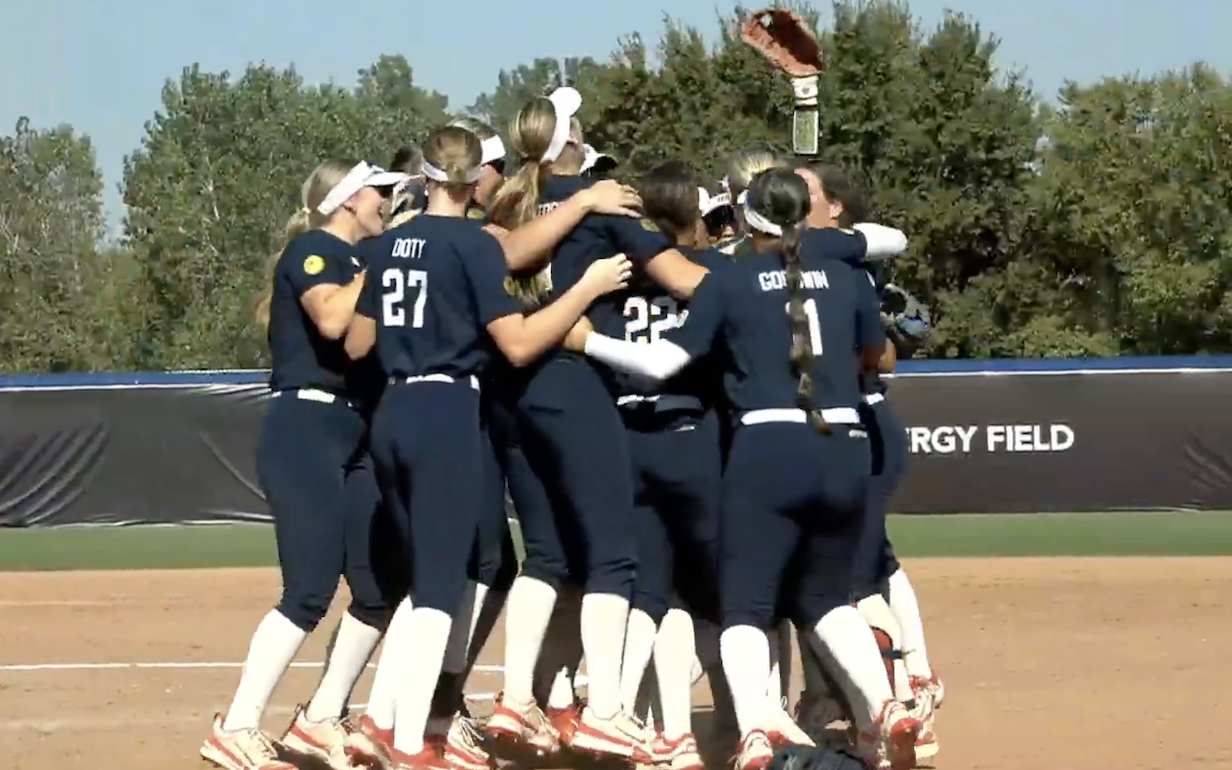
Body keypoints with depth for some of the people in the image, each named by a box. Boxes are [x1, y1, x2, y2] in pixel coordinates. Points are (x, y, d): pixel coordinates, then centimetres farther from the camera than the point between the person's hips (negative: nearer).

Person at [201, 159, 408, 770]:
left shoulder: (357, 261, 21)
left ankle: (322, 720, 16)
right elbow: (331, 318, -23)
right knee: (310, 592, -16)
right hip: (305, 430, -10)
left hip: (351, 433, 10)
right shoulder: (312, 249, -5)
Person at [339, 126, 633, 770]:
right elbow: (518, 344, -12)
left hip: (392, 414, 7)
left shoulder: (390, 244, 12)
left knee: (423, 575, 18)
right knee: (441, 580, -5)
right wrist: (589, 287, -5)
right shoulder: (472, 243, -7)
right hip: (446, 414, -7)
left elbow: (357, 344, 18)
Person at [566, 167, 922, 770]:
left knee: (745, 603, -1)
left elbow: (663, 361, -1)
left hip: (769, 449, -4)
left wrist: (585, 341, 12)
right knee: (825, 595, 23)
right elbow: (876, 356, 27)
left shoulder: (729, 280, 3)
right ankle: (884, 710, 5)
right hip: (844, 452, 4)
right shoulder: (844, 276, 12)